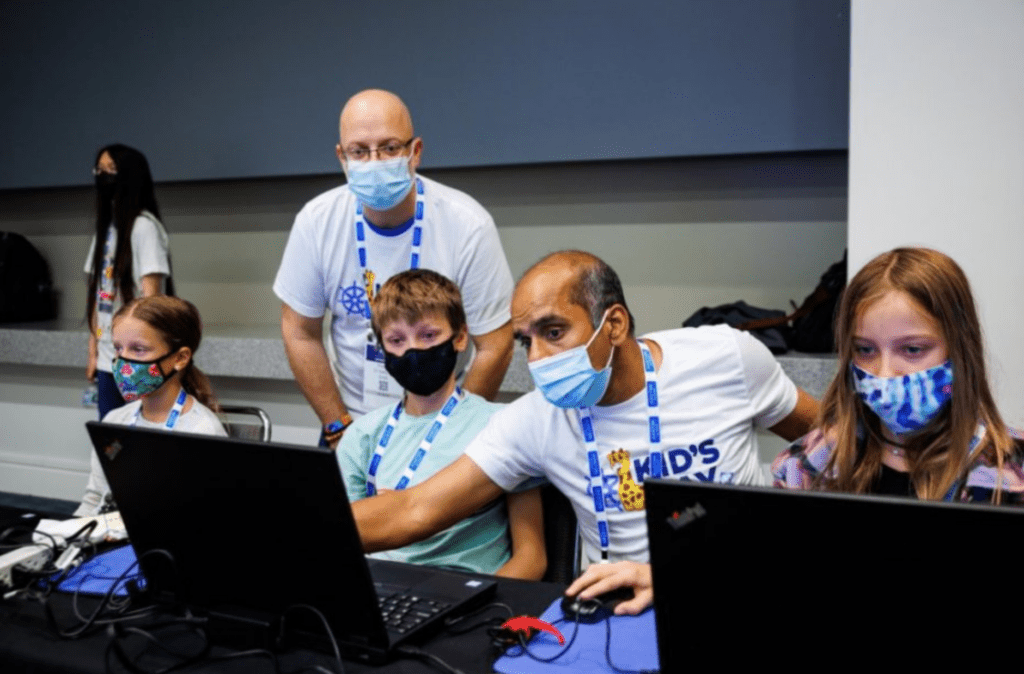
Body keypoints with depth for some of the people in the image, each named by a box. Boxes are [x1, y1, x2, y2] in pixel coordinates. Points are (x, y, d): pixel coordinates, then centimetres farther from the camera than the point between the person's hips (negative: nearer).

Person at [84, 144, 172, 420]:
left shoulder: (144, 226, -10)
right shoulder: (105, 227, 14)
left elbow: (151, 296, -14)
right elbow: (97, 294, 15)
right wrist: (93, 351, 13)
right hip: (108, 360, 7)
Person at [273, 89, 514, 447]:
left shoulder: (468, 225, -14)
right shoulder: (316, 221, -8)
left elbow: (494, 348, -9)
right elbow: (301, 333, 1)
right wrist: (340, 427, -2)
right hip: (352, 421, 2)